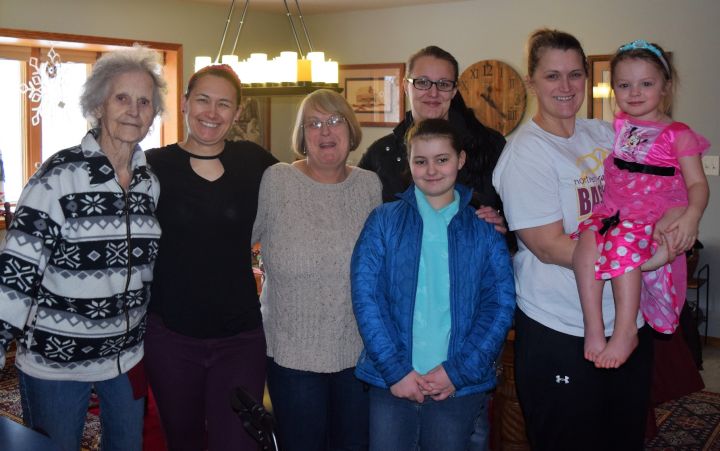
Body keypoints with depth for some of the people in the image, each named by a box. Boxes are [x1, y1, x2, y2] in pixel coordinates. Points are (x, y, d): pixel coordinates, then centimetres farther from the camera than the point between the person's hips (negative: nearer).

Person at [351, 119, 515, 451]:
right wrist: (395, 370, -11)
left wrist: (458, 371, -10)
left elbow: (501, 304, -1)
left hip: (459, 386, 1)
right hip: (391, 382, 0)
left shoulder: (484, 229, 4)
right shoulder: (384, 221, 2)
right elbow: (365, 296, -4)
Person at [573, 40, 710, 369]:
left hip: (653, 218, -4)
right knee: (587, 242, -28)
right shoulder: (617, 126, 16)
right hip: (611, 211, 4)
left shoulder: (677, 135, 2)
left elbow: (697, 184, -3)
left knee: (622, 243, -35)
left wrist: (691, 216, -21)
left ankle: (625, 331, -29)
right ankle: (593, 327, -28)